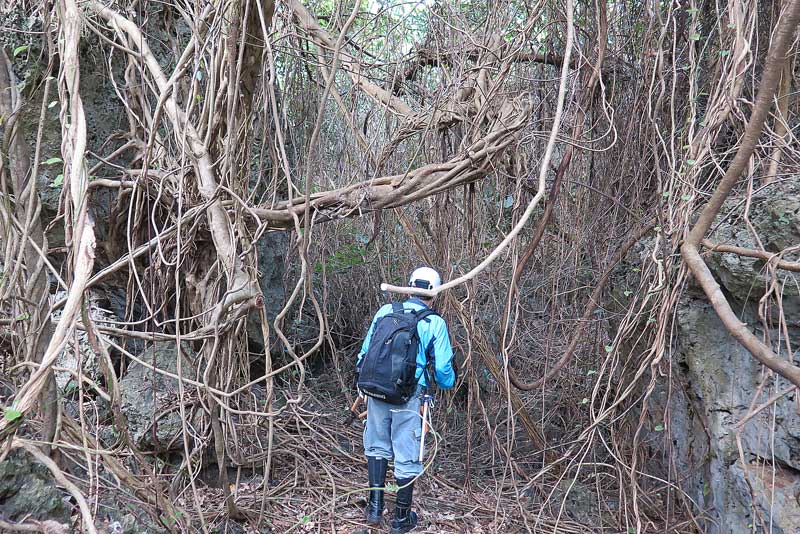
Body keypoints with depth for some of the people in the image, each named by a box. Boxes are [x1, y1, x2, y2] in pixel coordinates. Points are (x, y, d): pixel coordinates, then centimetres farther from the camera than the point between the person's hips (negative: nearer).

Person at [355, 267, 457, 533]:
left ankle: (375, 507, 25)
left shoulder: (385, 311, 2)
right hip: (408, 398, -3)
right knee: (406, 456, 10)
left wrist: (363, 378, 23)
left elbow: (366, 350, 8)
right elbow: (443, 368, -6)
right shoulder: (435, 323, -6)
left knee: (377, 446, 22)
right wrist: (449, 382, 16)